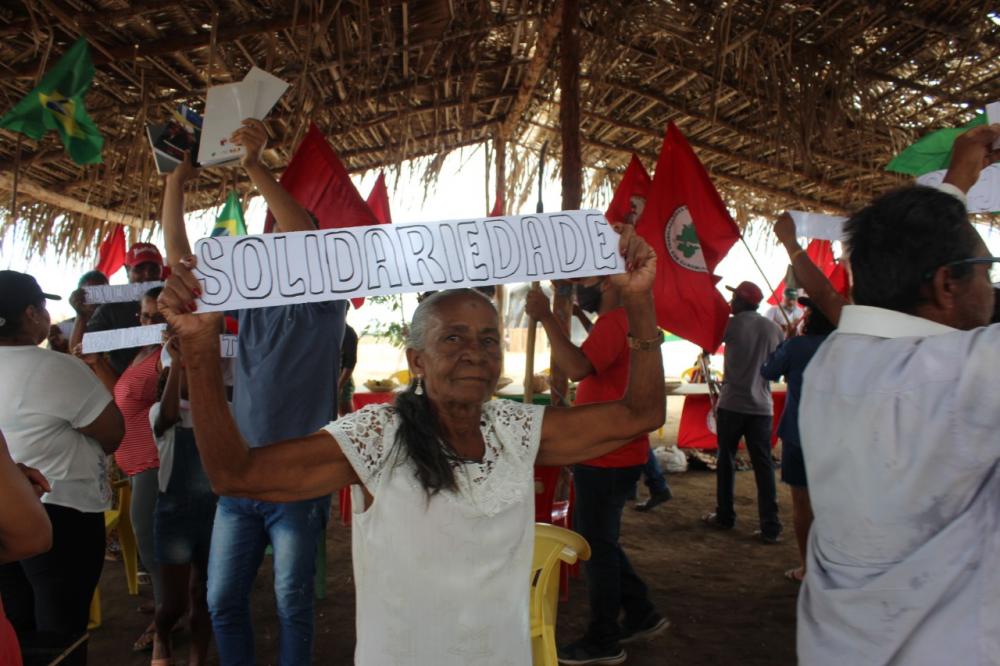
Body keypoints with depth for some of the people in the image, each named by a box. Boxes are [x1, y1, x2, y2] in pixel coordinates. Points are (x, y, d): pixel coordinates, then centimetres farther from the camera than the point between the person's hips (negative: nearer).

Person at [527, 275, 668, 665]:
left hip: (607, 460, -11)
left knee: (596, 545, 2)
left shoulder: (614, 322, -18)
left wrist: (546, 317, -30)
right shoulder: (623, 322, 15)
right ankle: (641, 615, 30)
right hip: (611, 456, 11)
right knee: (599, 541, 21)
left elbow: (577, 368, -34)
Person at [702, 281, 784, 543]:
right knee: (763, 465, 3)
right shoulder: (774, 328, 5)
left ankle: (724, 516, 20)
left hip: (732, 405, -3)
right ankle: (770, 528, 2)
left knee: (726, 461, 11)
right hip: (762, 406, 3)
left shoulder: (732, 325, -10)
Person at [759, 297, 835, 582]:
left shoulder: (797, 345, -15)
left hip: (798, 434, -4)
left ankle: (807, 567, 12)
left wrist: (786, 339, 5)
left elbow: (767, 371, -1)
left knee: (802, 501, 6)